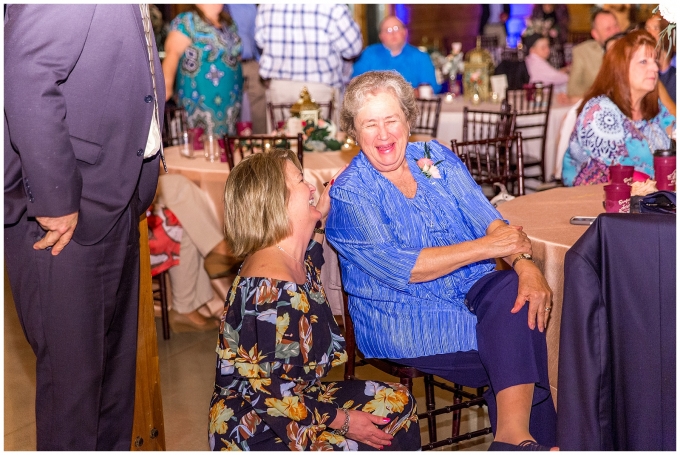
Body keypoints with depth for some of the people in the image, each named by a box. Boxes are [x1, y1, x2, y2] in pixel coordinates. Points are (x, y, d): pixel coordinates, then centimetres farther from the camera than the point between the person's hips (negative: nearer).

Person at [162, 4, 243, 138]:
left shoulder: (228, 22, 15)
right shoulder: (186, 21, -7)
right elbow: (172, 53, -17)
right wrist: (167, 84, -27)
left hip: (231, 97, 7)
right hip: (200, 97, -7)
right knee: (203, 143, -7)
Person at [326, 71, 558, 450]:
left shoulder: (437, 158, 9)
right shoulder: (348, 195, -5)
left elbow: (489, 220, -1)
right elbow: (398, 269, -17)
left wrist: (526, 264, -22)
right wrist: (485, 247, -20)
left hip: (473, 292, 5)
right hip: (402, 317, -4)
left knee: (517, 292, -28)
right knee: (516, 349, -25)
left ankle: (514, 433, -29)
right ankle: (535, 438, -10)